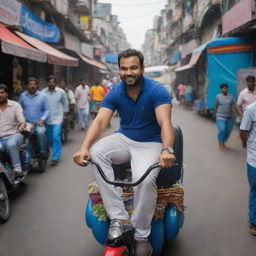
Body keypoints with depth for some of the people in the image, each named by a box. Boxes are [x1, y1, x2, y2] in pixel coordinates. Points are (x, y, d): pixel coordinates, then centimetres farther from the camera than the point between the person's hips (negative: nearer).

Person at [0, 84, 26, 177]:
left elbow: (22, 120, -5)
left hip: (13, 135, -2)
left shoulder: (15, 105, 6)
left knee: (11, 144, -37)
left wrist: (22, 126, -28)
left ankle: (17, 169, -32)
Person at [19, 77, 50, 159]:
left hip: (38, 123, -2)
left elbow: (47, 110, 4)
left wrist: (41, 120, -9)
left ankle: (43, 151, -11)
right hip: (26, 123, 2)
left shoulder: (42, 96, 4)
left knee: (40, 132, -35)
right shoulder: (23, 96, 9)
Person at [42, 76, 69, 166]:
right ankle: (56, 151, 38)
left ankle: (55, 157, -6)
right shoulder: (43, 92, -5)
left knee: (56, 137, -13)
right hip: (47, 118, 2)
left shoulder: (61, 92, -4)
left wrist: (64, 115, 7)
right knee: (49, 137, 13)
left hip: (57, 118, -2)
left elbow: (65, 103, 8)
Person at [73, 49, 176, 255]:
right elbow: (100, 121, -14)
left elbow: (165, 122, -27)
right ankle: (118, 217, -22)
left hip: (150, 144, -4)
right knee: (96, 152, -26)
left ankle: (142, 236, -9)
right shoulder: (115, 93, -3)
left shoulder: (157, 90, -14)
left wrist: (166, 149, -47)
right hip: (124, 139, 4)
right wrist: (84, 147, -32)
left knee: (145, 179, -33)